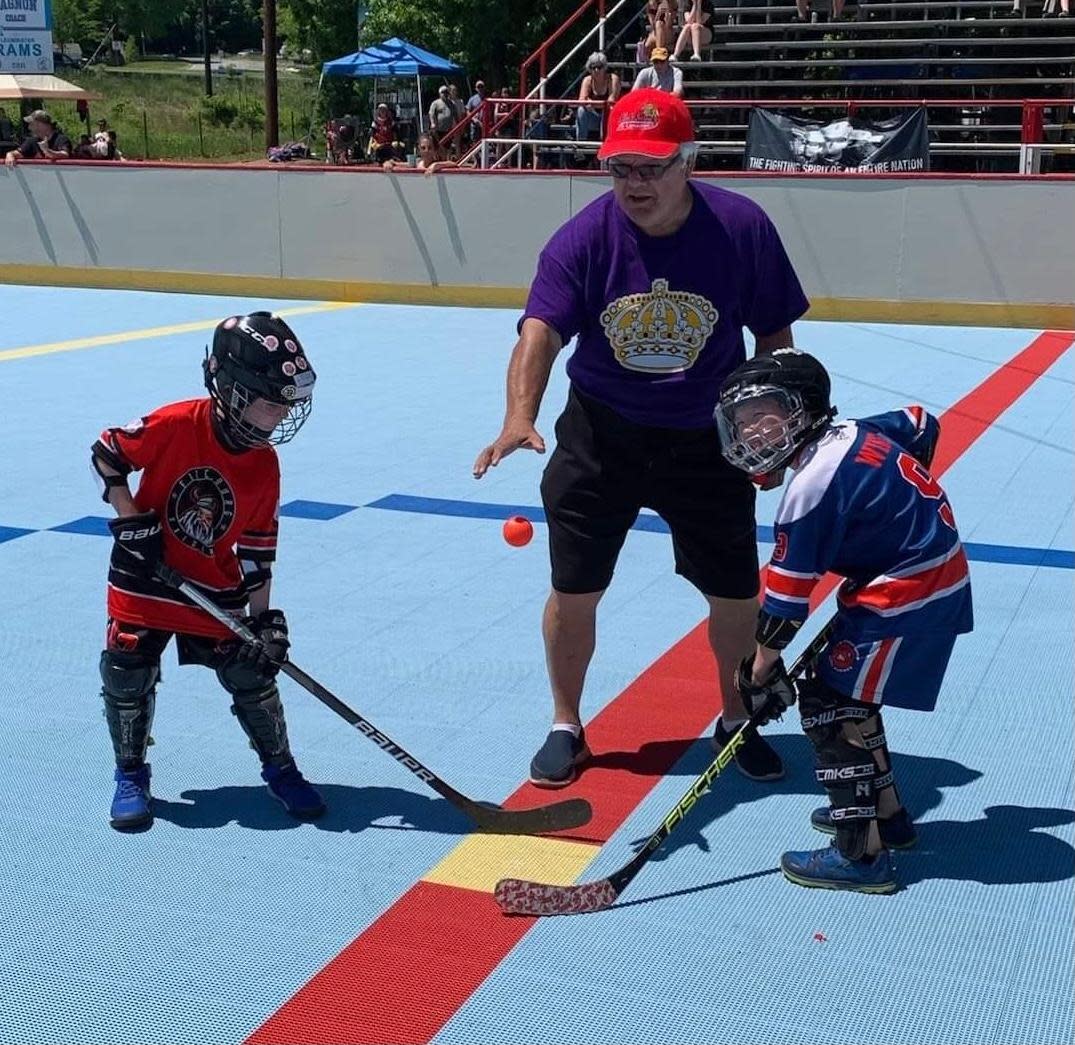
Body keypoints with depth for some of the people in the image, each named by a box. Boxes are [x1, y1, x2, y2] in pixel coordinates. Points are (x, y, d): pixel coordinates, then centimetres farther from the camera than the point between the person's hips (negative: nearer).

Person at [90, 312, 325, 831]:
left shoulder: (264, 467, -9)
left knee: (253, 676, 2)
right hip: (144, 582, -2)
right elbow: (106, 454, -9)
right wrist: (130, 521, -15)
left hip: (217, 593, 3)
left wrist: (263, 617, -6)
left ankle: (279, 770, 21)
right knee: (127, 679, 2)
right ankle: (130, 777, 23)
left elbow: (258, 547, -3)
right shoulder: (174, 425, -22)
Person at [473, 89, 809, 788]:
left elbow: (774, 338, -2)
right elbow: (540, 333, -26)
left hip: (709, 441, 0)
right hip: (600, 437, 0)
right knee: (574, 593, 4)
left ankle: (736, 721, 34)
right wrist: (520, 417, -44)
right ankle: (567, 727, 27)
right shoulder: (583, 238, -15)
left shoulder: (743, 228, -14)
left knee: (737, 594, 8)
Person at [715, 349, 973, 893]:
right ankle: (886, 811, 32)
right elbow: (923, 424, 25)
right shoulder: (858, 433, 5)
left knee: (830, 701, -7)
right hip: (941, 574, 10)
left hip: (907, 597, -10)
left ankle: (862, 853, -8)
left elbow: (785, 600, -17)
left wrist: (760, 669, -6)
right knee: (847, 686, 20)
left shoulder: (811, 489, -20)